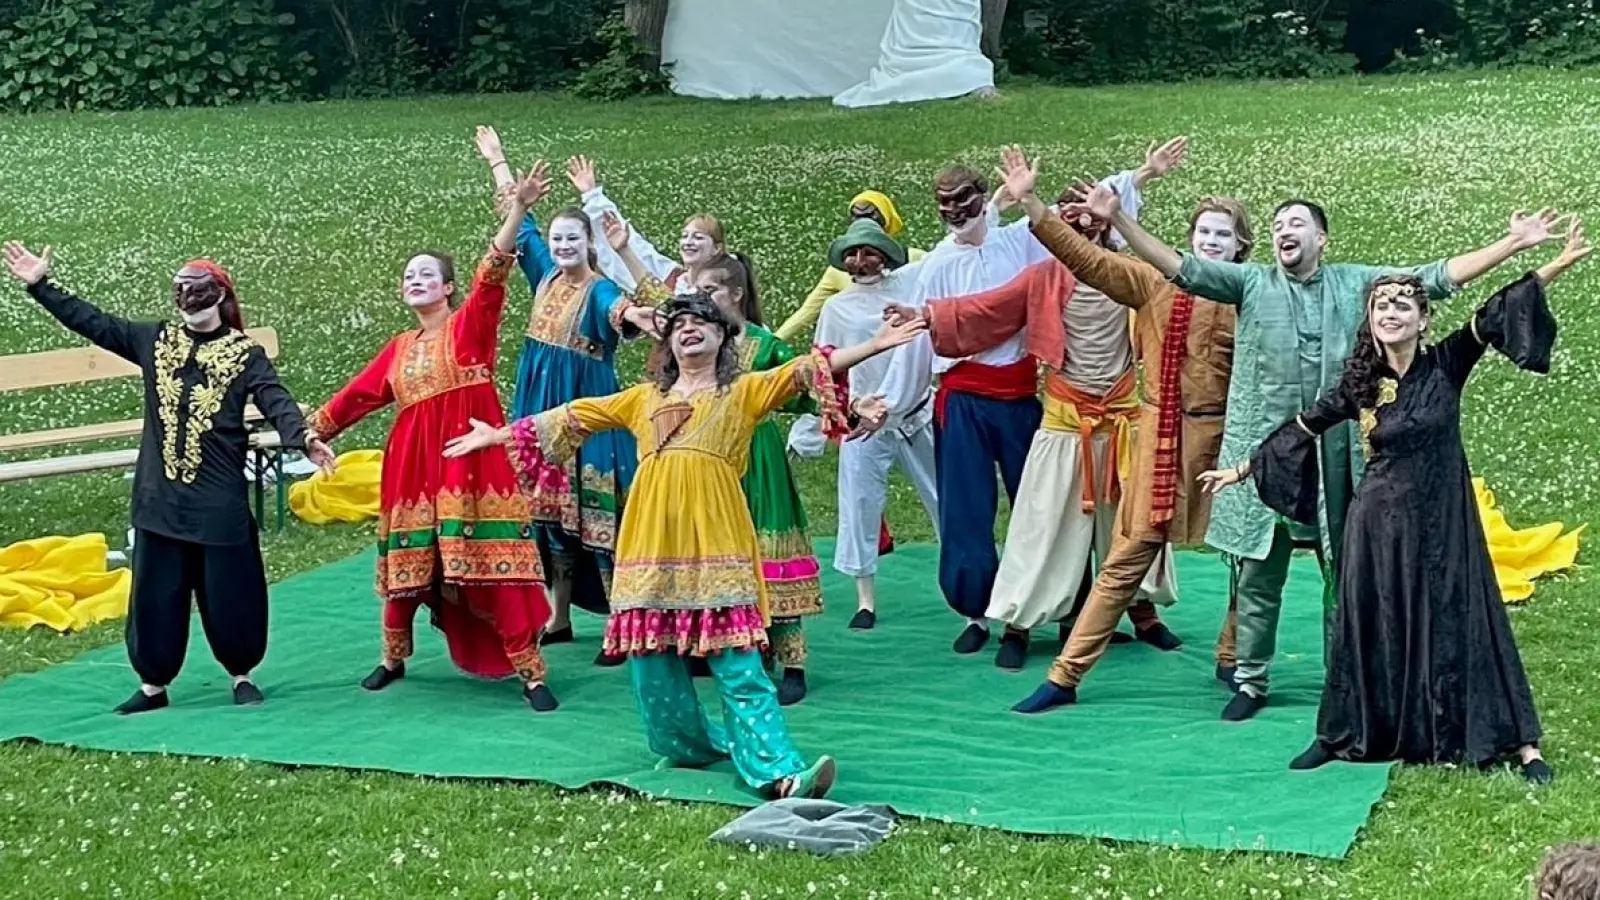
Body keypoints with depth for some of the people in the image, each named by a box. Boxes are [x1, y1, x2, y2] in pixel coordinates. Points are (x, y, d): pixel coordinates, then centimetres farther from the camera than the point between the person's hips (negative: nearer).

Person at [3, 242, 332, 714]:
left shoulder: (245, 353, -2)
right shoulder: (154, 340, 8)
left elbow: (276, 400, -15)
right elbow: (91, 322, 11)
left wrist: (304, 437, -34)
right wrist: (40, 286, 6)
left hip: (220, 499, -3)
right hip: (159, 497, 3)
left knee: (229, 593, 3)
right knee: (156, 594, 8)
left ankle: (242, 676, 21)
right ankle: (153, 684, 19)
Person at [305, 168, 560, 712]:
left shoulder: (471, 326, 1)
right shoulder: (399, 348, 16)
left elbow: (492, 275, -14)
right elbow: (357, 394, 23)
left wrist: (517, 209, -28)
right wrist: (309, 429, 27)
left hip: (470, 460, -5)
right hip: (412, 465, 5)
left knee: (491, 566, -9)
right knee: (406, 564, 12)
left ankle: (530, 672, -3)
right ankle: (393, 659, 32)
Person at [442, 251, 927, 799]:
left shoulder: (745, 392, 10)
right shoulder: (644, 399, 20)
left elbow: (806, 371, -1)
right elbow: (572, 418, 25)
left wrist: (875, 345, -13)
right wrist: (498, 435, 29)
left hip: (715, 541, -4)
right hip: (651, 544, 4)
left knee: (738, 665, -10)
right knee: (652, 662, 6)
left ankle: (778, 771, -16)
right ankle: (693, 746, 25)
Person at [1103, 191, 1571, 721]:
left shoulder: (1356, 283, 7)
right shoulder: (1251, 282, 3)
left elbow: (1435, 277, 5)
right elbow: (1180, 266, -5)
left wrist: (1513, 245, -1)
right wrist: (1118, 219, -16)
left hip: (1335, 454, 1)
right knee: (1257, 576, 6)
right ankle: (1251, 682, 19)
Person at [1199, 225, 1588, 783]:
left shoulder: (1445, 366, -5)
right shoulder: (1359, 385, -1)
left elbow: (1493, 318, -16)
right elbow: (1301, 430, 8)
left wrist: (1556, 266, -26)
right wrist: (1241, 469, 13)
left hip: (1442, 519, -1)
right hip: (1380, 523, 1)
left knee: (1459, 624, 1)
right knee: (1369, 630, 8)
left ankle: (1520, 742, 8)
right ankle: (1341, 734, 22)